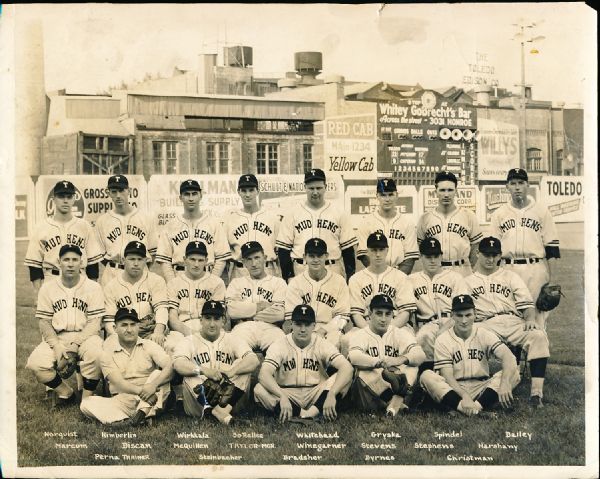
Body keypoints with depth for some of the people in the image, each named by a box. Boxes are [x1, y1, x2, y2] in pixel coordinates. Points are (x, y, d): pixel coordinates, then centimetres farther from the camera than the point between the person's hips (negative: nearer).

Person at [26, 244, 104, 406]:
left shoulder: (93, 287, 1)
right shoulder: (48, 287, 8)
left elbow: (94, 323, -5)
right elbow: (44, 322, 4)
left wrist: (74, 346, -17)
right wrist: (57, 346, -12)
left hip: (84, 336, -2)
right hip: (56, 338, 2)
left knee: (96, 354, -35)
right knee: (35, 364, -24)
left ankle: (87, 398, -13)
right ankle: (66, 392, 1)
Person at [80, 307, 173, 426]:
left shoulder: (149, 346, 6)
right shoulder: (107, 354, 5)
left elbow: (170, 367, -11)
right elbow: (118, 383, -9)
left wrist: (153, 385, -30)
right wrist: (141, 390, -28)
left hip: (149, 401, 0)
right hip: (122, 402, 1)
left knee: (158, 374, -23)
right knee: (86, 404, -19)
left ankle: (143, 412, -36)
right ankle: (120, 419, -41)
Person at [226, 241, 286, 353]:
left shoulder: (278, 282, 17)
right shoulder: (236, 283, 23)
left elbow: (279, 314, -2)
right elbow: (232, 310, 2)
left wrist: (246, 313, 4)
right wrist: (260, 306, 2)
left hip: (269, 327, -1)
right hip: (244, 327, 1)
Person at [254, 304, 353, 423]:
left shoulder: (323, 345, -6)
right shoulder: (279, 345, -8)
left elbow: (347, 368, -20)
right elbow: (264, 374, -23)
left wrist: (331, 394, -37)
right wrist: (282, 397, -41)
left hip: (316, 395, 1)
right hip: (287, 394, 0)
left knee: (344, 378, -23)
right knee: (259, 390, -29)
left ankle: (308, 414, -30)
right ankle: (309, 416, -27)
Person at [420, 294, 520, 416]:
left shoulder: (484, 334, 1)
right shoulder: (443, 340, -2)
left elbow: (508, 356, -15)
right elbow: (447, 377, -11)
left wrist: (505, 383, -35)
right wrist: (465, 396, -29)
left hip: (481, 389, 1)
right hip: (454, 390, -1)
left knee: (514, 373, -20)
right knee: (426, 376, -28)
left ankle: (477, 406, -35)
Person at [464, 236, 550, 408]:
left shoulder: (511, 276, 24)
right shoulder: (468, 281, 24)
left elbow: (526, 303, 12)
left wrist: (530, 319, -10)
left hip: (514, 321, 1)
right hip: (486, 325, -1)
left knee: (539, 335, -31)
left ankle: (536, 393, -33)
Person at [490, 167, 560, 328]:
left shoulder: (541, 211, 5)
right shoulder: (499, 214, 10)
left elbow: (551, 245, 3)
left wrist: (550, 276, -2)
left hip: (536, 268, -1)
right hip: (508, 270, 2)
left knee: (537, 313, -1)